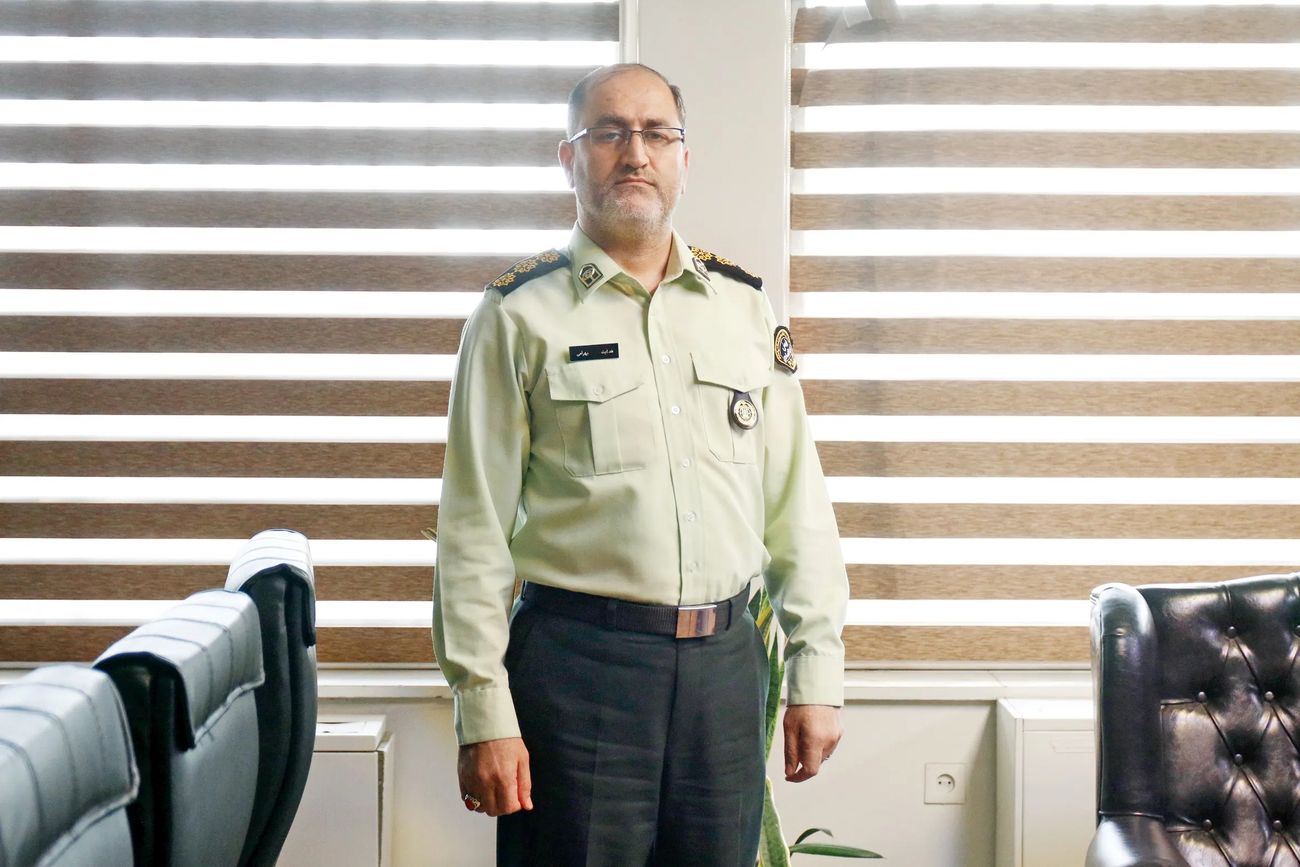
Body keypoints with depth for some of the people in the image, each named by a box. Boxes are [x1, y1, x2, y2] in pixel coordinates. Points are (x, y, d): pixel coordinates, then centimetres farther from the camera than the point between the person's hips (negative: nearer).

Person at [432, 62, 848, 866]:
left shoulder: (747, 308, 10)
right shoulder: (521, 315, -1)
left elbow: (798, 504, 11)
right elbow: (475, 527, -3)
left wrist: (818, 674, 6)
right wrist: (485, 715, -8)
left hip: (725, 659, 4)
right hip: (579, 659, -3)